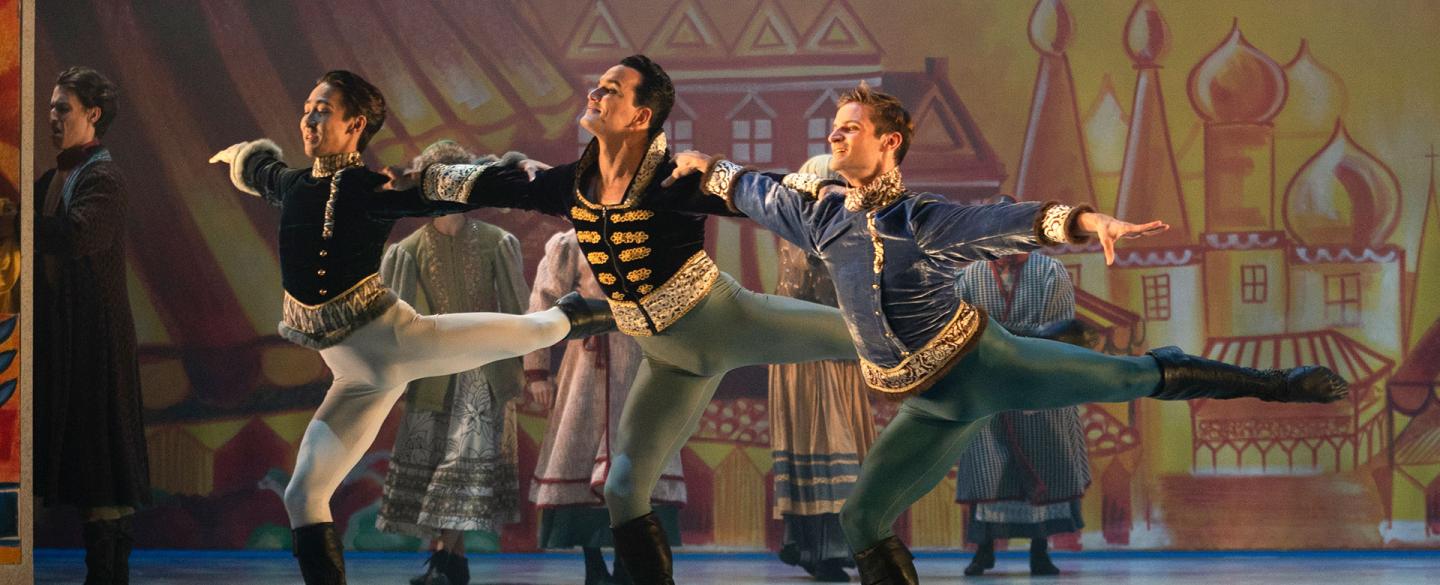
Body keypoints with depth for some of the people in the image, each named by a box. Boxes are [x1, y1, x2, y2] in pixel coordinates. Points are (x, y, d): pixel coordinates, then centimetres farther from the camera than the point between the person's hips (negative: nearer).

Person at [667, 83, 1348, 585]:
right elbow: (754, 189, 23)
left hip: (983, 361, -5)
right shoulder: (820, 210, 4)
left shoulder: (919, 219, -13)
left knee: (1134, 376, -9)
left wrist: (1088, 221, -42)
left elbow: (1003, 224, -28)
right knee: (862, 521, 0)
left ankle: (1273, 384, 3)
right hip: (933, 406, 5)